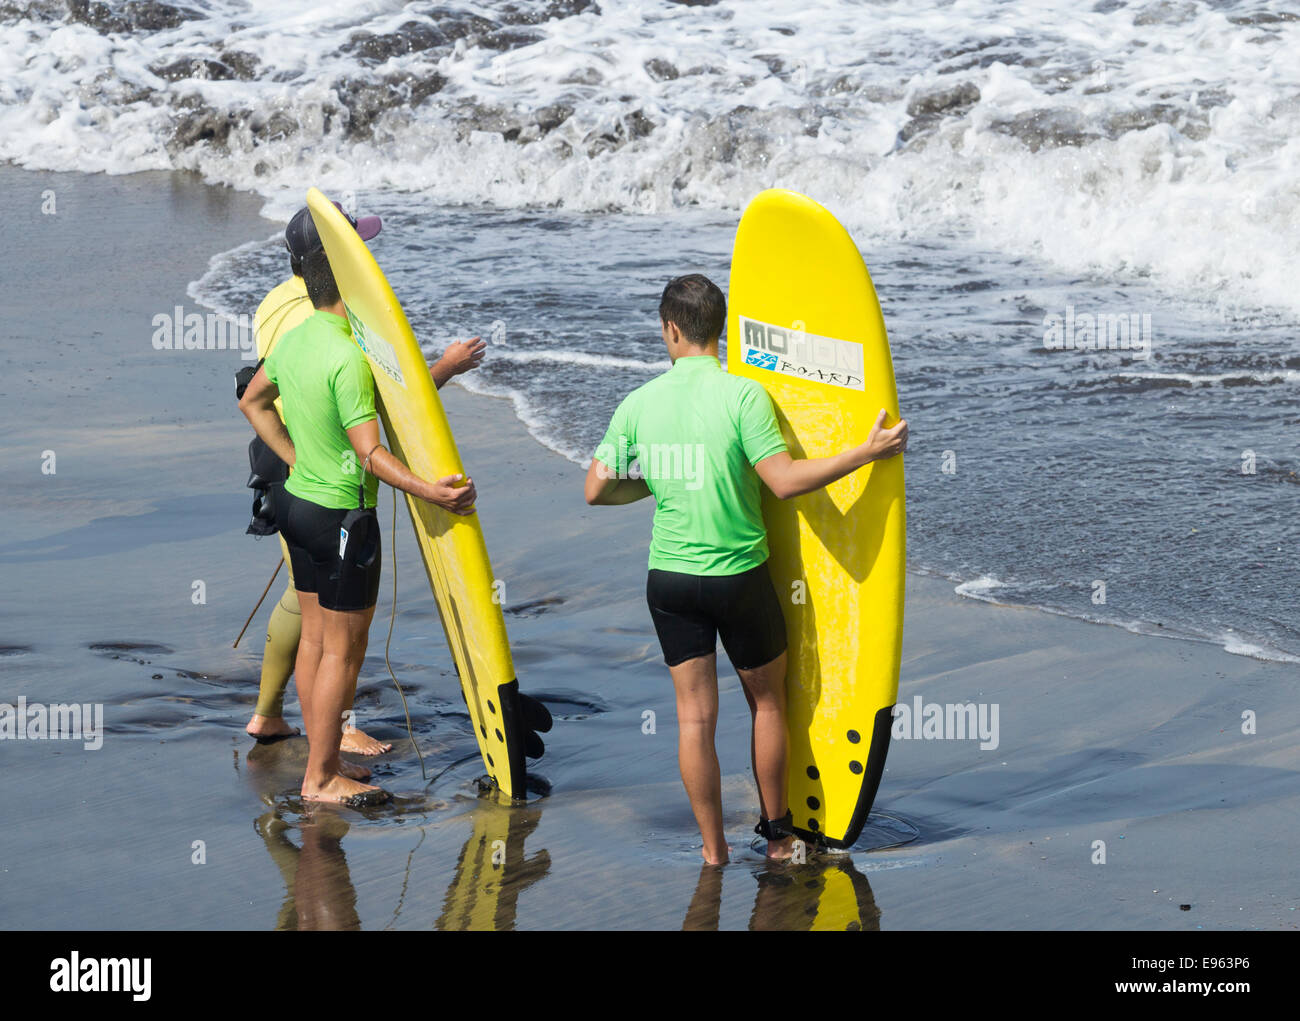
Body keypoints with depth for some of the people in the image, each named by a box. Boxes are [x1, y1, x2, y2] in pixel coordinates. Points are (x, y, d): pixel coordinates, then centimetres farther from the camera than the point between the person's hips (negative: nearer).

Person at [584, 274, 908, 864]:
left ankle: (713, 848, 13)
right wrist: (867, 453, -15)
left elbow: (596, 489, 2)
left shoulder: (639, 403, -3)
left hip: (669, 578, 3)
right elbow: (785, 481, -20)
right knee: (767, 703, 16)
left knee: (695, 714, 8)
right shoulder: (742, 396, -14)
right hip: (739, 577, -2)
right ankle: (777, 833, 25)